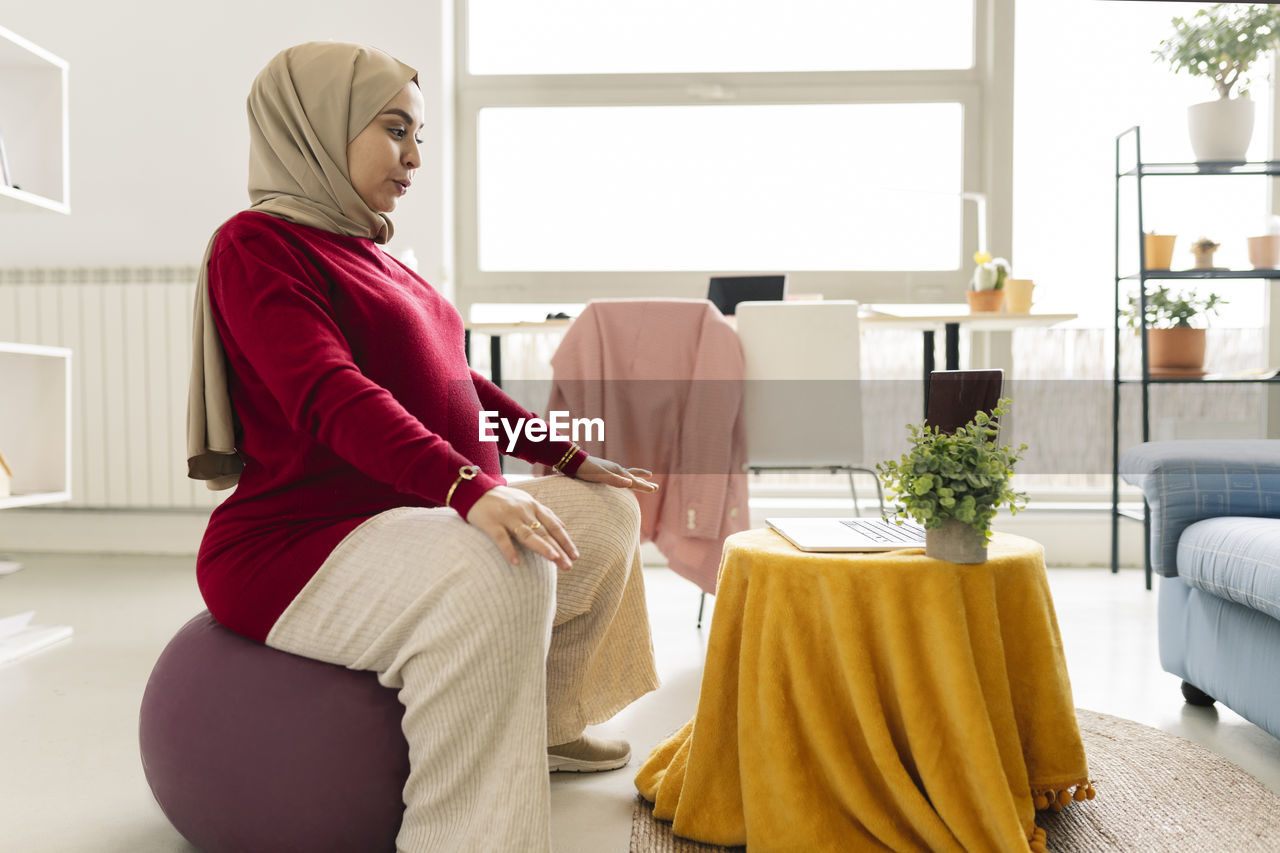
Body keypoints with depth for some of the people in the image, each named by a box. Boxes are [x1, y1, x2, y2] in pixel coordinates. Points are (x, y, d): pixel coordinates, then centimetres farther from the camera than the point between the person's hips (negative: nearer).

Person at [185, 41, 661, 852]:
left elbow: (457, 383, 21)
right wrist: (468, 488, -40)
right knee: (498, 572, -37)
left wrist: (568, 458, 16)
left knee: (607, 512, 13)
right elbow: (331, 397, -27)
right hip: (301, 541, -10)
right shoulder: (257, 244, -11)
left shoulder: (370, 255, 17)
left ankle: (548, 725, 26)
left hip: (418, 513, 10)